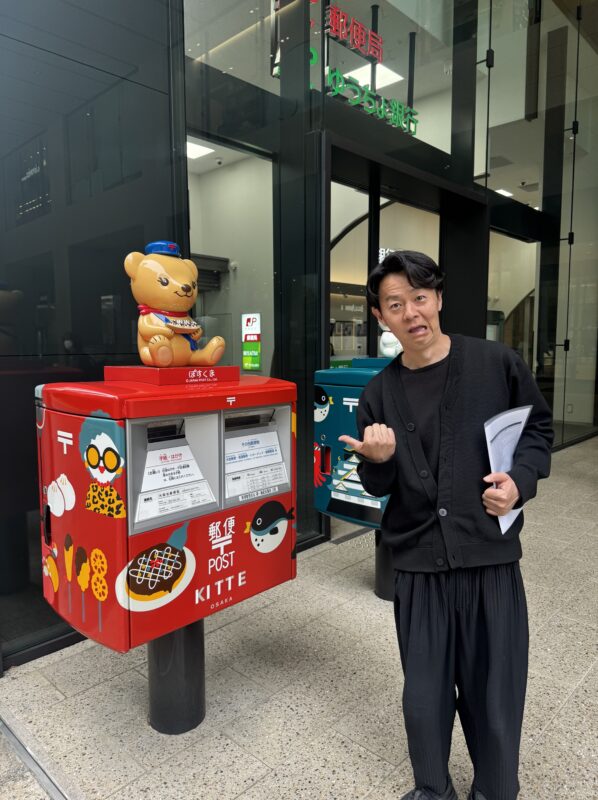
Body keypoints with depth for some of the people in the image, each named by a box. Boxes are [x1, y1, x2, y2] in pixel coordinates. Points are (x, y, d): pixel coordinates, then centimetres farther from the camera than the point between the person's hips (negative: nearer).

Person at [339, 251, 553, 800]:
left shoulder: (497, 364, -4)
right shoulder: (380, 393, 1)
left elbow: (538, 428, 8)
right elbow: (378, 487, 8)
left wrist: (520, 479, -10)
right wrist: (378, 461, -15)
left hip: (491, 555, -1)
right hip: (419, 562, 1)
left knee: (495, 693, 12)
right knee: (424, 695, 12)